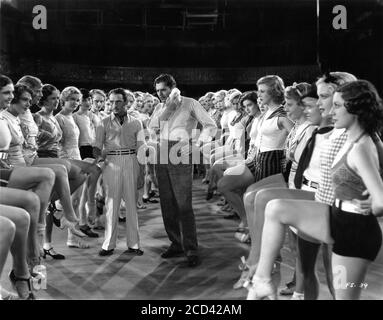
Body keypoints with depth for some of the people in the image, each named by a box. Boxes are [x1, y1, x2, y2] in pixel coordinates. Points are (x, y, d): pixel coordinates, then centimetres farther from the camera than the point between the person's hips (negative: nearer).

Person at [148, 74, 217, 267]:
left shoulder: (190, 104, 1)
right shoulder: (160, 108, 16)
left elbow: (211, 126, -4)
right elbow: (151, 130, -1)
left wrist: (197, 144, -18)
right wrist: (166, 109, -7)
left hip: (180, 156, -6)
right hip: (162, 154, 6)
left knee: (183, 204, -11)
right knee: (166, 202, 8)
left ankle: (191, 250, -5)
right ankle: (176, 243, 20)